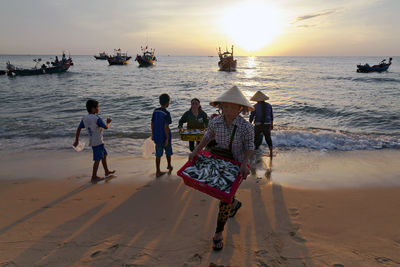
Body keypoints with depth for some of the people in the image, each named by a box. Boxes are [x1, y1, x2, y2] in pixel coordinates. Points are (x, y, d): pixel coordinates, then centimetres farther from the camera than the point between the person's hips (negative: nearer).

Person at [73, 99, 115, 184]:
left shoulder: (85, 118, 3)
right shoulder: (96, 118, -19)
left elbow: (78, 129, 5)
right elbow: (106, 127, -14)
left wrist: (76, 141, 12)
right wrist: (108, 122, 8)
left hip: (92, 141, 8)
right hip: (98, 142, -8)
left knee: (104, 155, 21)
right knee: (98, 159, 0)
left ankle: (107, 171, 33)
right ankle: (94, 177, 7)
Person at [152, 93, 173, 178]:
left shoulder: (155, 111, 0)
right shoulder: (166, 113, -19)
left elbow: (152, 124, 5)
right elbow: (166, 127, -22)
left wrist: (153, 134, 15)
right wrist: (167, 138, -16)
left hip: (157, 136, 5)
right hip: (164, 136, -5)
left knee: (158, 154, 11)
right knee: (168, 152, 19)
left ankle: (158, 172, 14)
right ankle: (169, 166, 39)